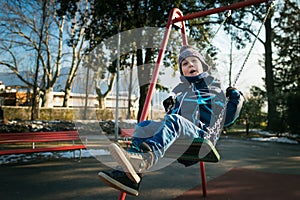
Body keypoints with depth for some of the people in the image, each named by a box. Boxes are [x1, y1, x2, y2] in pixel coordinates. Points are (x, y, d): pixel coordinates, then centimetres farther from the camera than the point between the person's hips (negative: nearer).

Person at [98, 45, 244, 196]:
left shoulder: (216, 88, 20)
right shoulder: (179, 91, 28)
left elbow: (227, 119, 20)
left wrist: (236, 99, 10)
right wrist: (168, 107, 12)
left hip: (202, 137, -4)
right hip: (179, 143, 5)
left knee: (174, 121, -34)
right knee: (144, 126, -18)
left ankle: (146, 158, -60)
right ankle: (128, 173, -34)